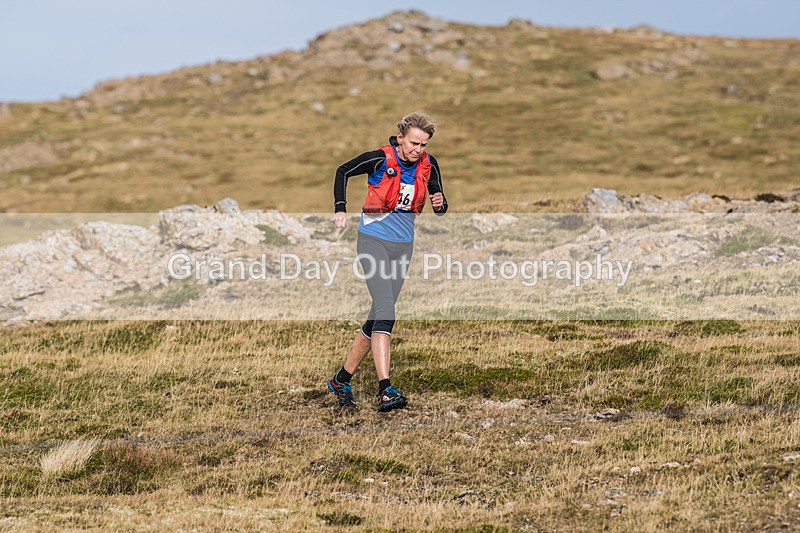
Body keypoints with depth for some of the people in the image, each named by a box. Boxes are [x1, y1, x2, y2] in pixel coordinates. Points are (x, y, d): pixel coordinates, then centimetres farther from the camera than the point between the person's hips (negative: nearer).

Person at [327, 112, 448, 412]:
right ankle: (385, 390, -27)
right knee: (385, 310, -20)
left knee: (379, 317, 8)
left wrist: (439, 204, -15)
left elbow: (440, 208, 8)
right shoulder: (379, 159, -14)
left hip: (403, 246, 6)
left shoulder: (428, 165, 0)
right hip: (374, 241, -6)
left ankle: (341, 381, 22)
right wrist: (340, 209, -8)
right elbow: (343, 172, 2)